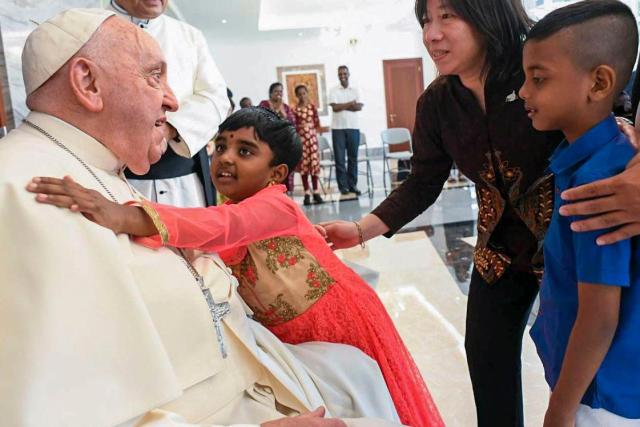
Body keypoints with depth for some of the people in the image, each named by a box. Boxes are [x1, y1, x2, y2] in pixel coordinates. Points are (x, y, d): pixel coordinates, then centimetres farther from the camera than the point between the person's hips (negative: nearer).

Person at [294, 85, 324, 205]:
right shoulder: (295, 109, 1)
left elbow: (317, 122, 10)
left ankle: (316, 192, 8)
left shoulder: (312, 107, 5)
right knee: (303, 164, 1)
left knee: (314, 162, -1)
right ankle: (307, 193, 7)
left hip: (312, 136, 1)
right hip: (300, 137, -1)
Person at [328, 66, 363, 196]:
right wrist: (350, 104, -8)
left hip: (353, 127, 2)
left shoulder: (355, 90, 9)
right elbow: (335, 107, -11)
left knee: (353, 157, 3)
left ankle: (352, 185, 10)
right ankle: (343, 186, 3)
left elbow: (359, 107, -4)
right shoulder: (333, 91, 3)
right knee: (340, 158, -1)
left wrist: (342, 106, -12)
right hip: (338, 128, -2)